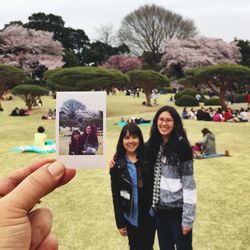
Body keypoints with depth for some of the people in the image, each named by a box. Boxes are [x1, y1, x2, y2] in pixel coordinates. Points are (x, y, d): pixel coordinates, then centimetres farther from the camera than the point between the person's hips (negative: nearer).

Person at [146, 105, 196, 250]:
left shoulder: (181, 145, -13)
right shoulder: (153, 144, 4)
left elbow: (188, 183, -14)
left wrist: (188, 217, -15)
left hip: (178, 209, -5)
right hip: (159, 208, 5)